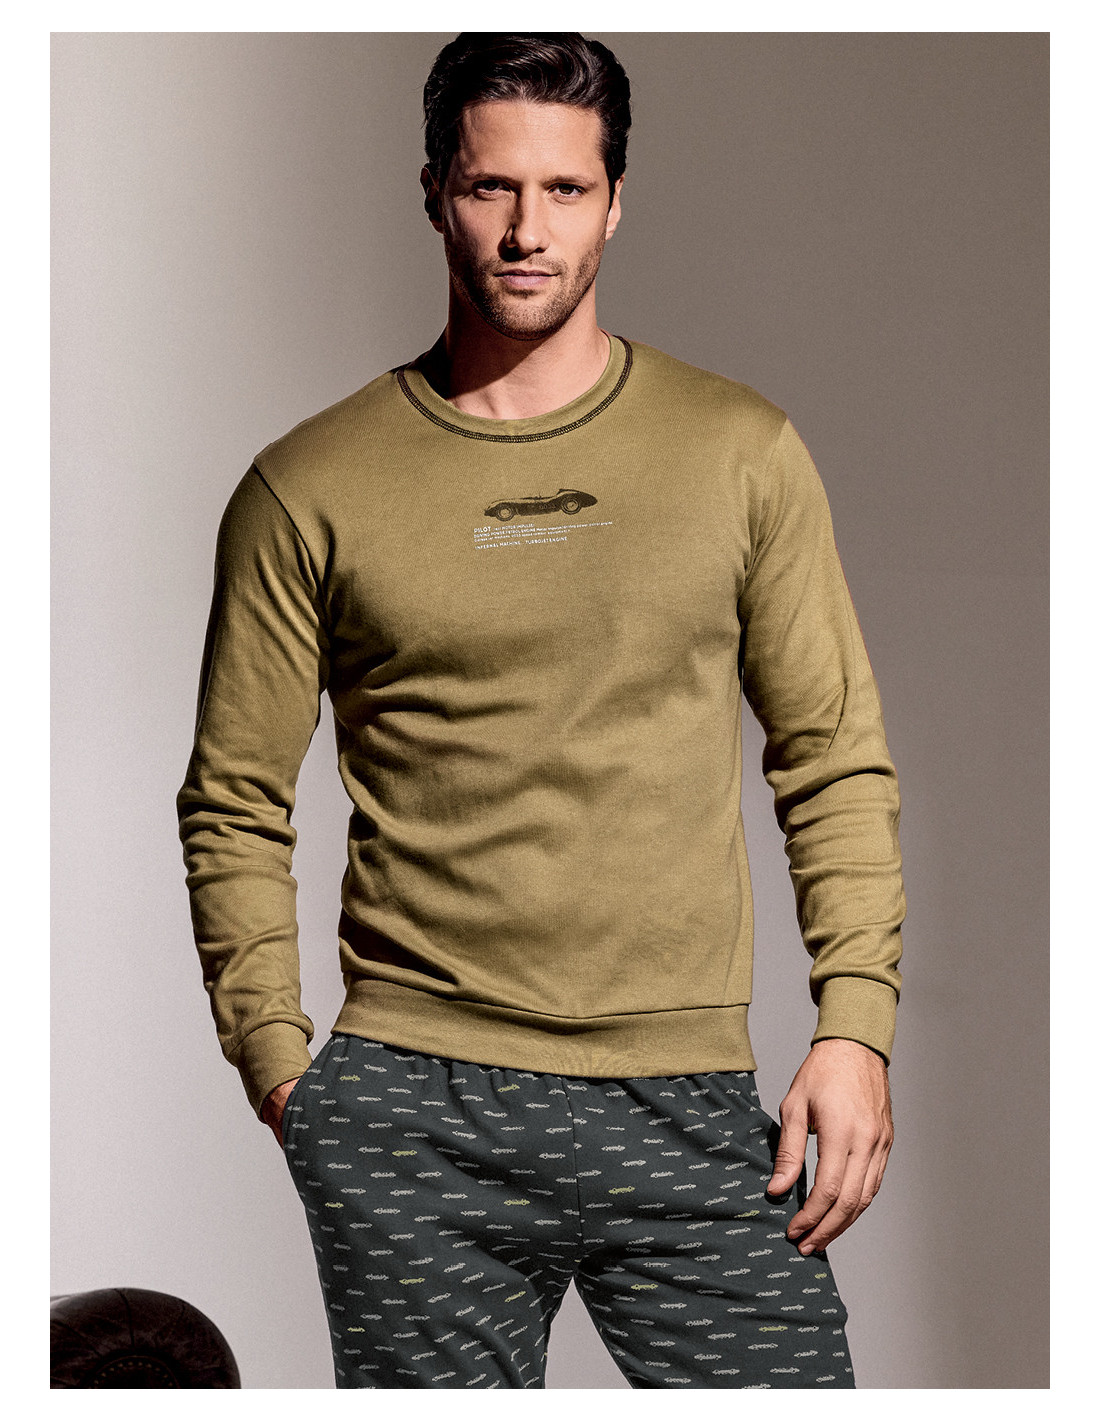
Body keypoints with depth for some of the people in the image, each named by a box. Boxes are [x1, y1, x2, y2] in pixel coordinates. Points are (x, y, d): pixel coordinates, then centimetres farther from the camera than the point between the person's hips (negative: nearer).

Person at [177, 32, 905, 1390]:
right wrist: (276, 1057, 1)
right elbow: (234, 806, 9)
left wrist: (855, 1020, 0)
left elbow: (836, 760, 9)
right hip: (410, 1121, -1)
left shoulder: (740, 451, 7)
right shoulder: (308, 490, 3)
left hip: (686, 1108, 1)